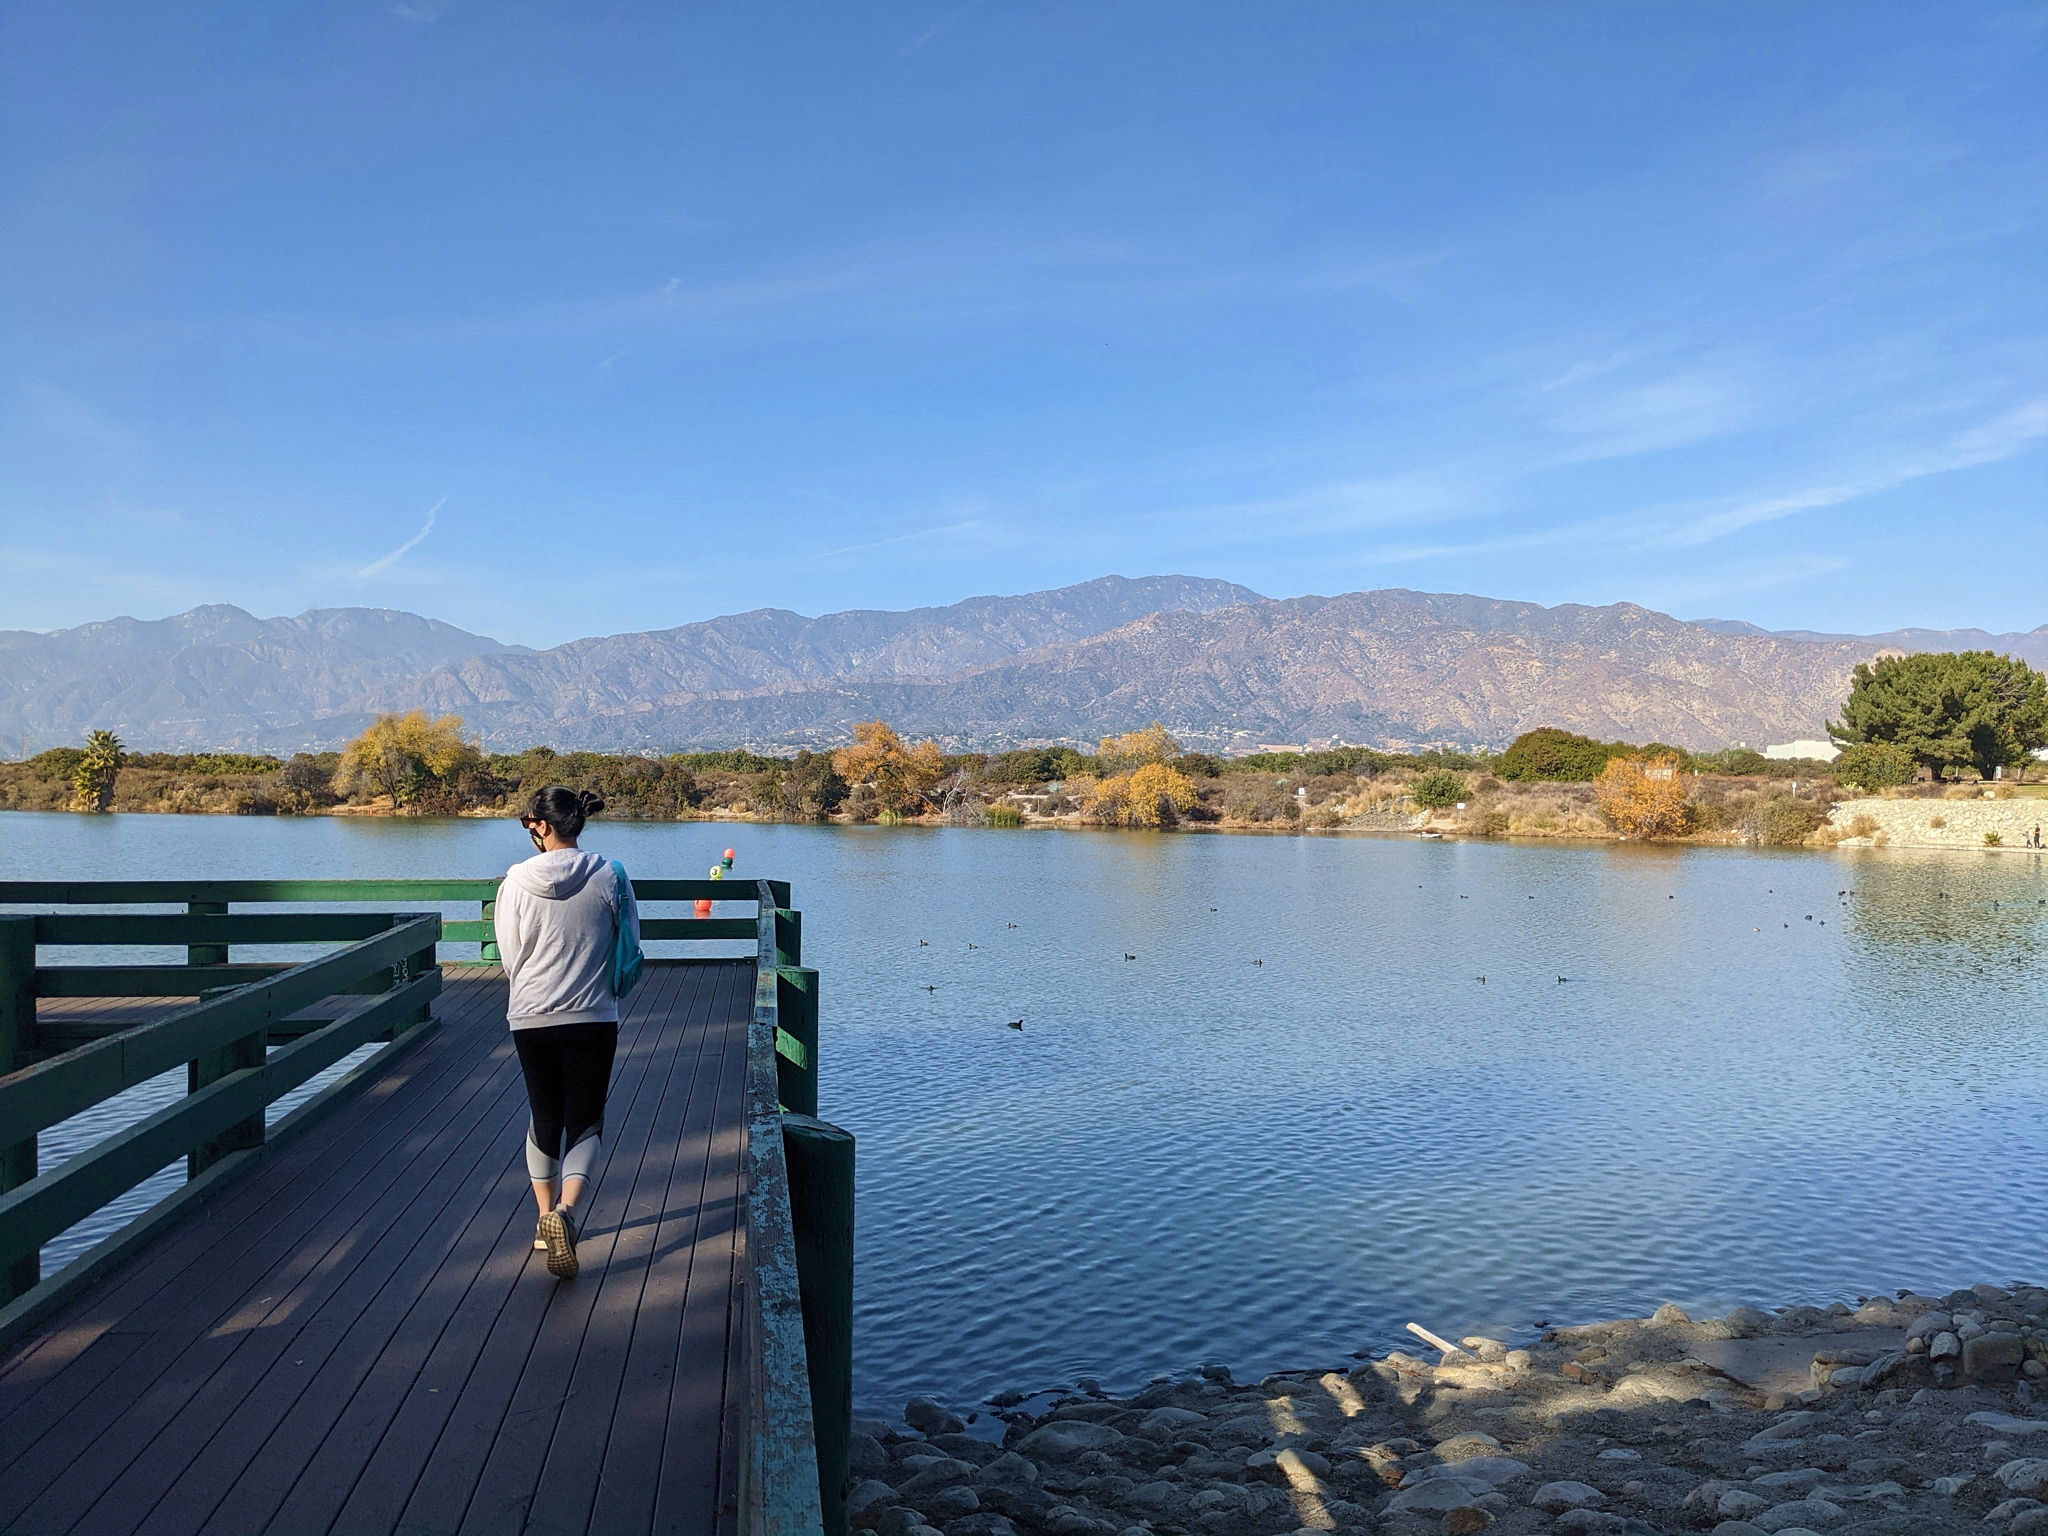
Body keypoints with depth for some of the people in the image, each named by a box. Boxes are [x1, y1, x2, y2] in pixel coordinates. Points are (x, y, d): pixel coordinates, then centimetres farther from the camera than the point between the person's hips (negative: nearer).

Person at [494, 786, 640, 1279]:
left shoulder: (517, 881, -8)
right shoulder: (609, 876, -8)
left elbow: (509, 957, 1)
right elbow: (630, 946, 2)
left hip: (530, 1017, 1)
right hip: (593, 1018, -1)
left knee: (543, 1118, 19)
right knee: (586, 1122, 6)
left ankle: (546, 1217, 30)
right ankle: (567, 1211, -17)